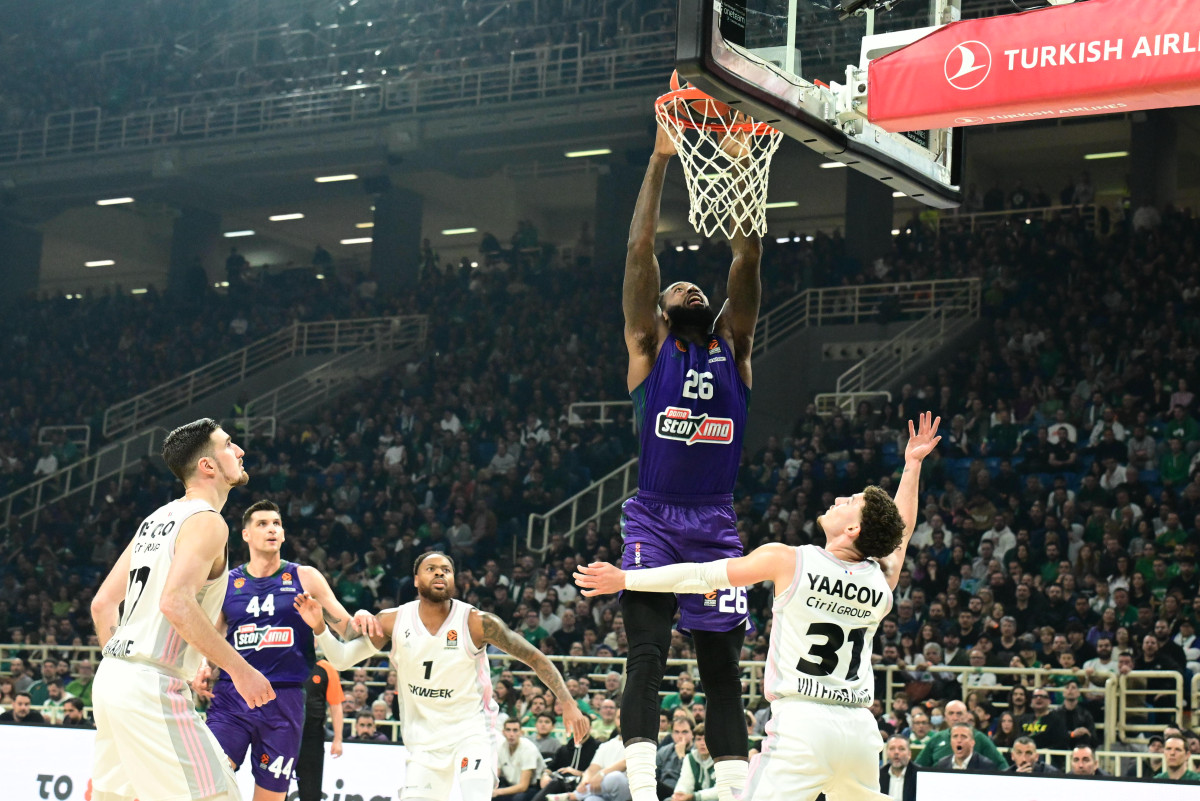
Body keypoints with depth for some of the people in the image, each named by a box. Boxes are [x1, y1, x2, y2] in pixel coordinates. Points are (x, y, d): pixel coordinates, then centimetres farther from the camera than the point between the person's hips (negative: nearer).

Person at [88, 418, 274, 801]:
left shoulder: (155, 520, 17)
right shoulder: (207, 521, -10)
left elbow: (103, 604, 18)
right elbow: (176, 602, -25)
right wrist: (240, 669, -20)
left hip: (111, 678, 10)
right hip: (154, 687, -10)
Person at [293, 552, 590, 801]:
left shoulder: (476, 622, -15)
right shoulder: (393, 621, -7)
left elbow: (534, 658, -10)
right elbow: (342, 659, -2)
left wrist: (568, 703, -18)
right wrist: (319, 627, -21)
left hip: (471, 731, -3)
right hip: (424, 741, 4)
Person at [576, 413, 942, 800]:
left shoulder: (787, 561, -5)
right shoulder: (882, 579, 7)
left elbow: (702, 576, 3)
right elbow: (900, 530, 30)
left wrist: (625, 579, 14)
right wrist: (913, 464, 42)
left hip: (803, 721, -5)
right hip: (859, 725, 5)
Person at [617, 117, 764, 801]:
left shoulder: (733, 348, 12)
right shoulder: (650, 348, 5)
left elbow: (749, 257, 4)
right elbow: (641, 249, -2)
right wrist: (660, 161, -5)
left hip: (717, 525, 3)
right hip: (654, 520, -3)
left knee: (723, 666, 6)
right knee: (647, 652, -13)